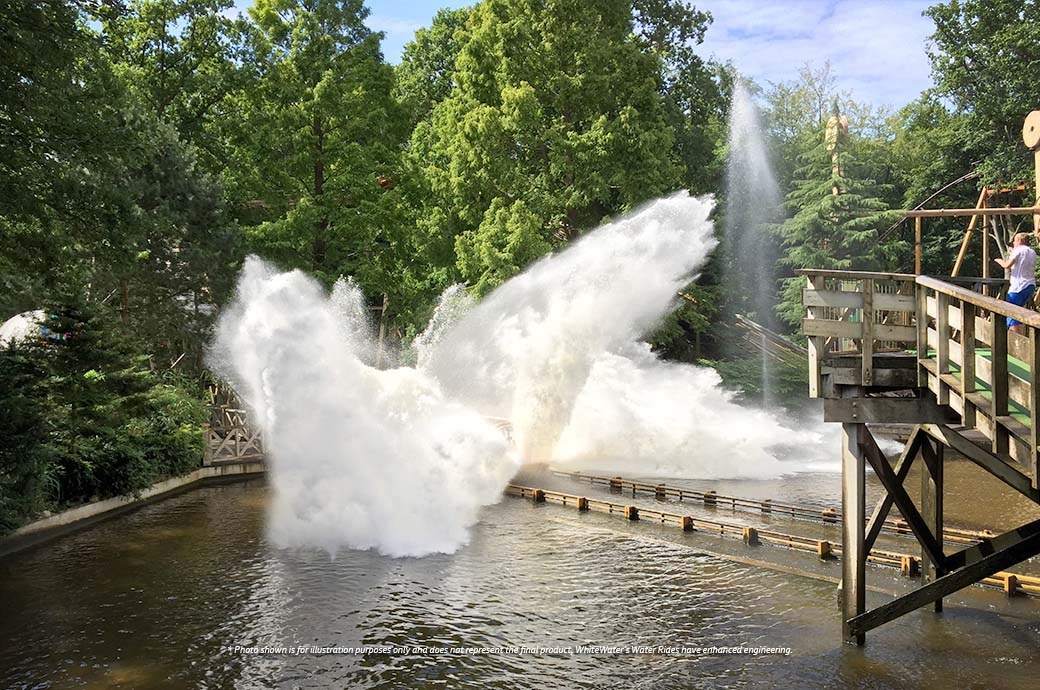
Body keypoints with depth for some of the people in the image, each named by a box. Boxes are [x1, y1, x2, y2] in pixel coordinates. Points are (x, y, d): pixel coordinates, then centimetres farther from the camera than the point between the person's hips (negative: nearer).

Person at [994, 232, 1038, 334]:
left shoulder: (1018, 250, -7)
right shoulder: (1033, 253, 17)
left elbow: (1007, 265, -15)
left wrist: (999, 260, 6)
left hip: (1018, 286, -8)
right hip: (1031, 286, 8)